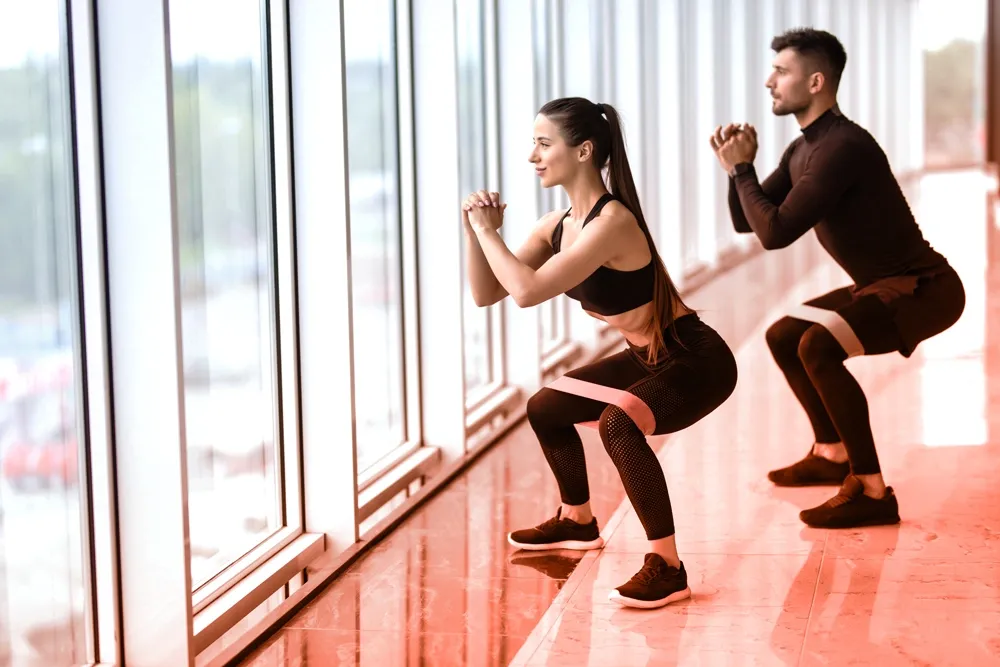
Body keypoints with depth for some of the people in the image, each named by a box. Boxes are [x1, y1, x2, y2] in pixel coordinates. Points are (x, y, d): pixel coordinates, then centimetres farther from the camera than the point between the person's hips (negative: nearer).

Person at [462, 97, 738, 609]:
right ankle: (577, 521, 43)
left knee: (618, 424, -36)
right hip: (648, 357, 10)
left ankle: (666, 567, -25)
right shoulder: (556, 226, 0)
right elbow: (486, 293, 4)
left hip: (696, 361, -10)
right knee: (544, 409, 20)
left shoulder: (612, 221, -28)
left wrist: (486, 230, -23)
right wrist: (476, 231, -10)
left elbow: (526, 292, -36)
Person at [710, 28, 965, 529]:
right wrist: (737, 168, -4)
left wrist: (742, 169, -12)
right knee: (783, 336, 20)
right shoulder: (802, 150, 8)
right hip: (882, 284, 10)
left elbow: (776, 232, -27)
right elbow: (746, 222, 13)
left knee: (818, 347, -30)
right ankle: (833, 454, 33)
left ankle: (872, 491, -24)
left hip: (923, 286, -10)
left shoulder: (842, 147, -23)